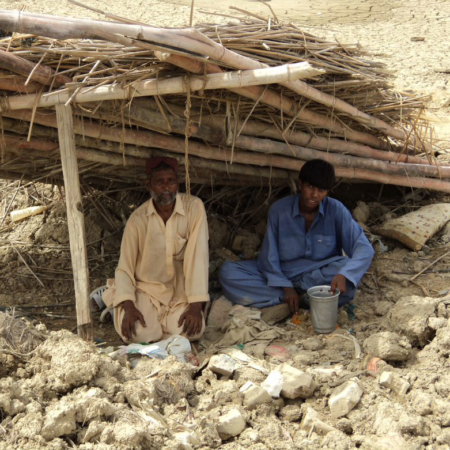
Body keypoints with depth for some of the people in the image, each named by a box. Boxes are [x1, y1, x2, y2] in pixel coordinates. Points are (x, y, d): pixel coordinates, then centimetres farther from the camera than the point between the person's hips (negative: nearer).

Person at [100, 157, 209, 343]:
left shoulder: (194, 207, -11)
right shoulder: (137, 219, -8)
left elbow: (197, 257, -16)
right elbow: (125, 267, -5)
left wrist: (195, 306, -22)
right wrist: (128, 307, -22)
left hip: (180, 292, 1)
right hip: (146, 288, 0)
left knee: (192, 330, -25)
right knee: (140, 334, -25)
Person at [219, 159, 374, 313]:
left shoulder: (335, 210, -10)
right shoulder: (279, 209, -8)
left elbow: (364, 248, -17)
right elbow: (269, 256, -7)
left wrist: (343, 275, -37)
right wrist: (285, 287, -23)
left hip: (320, 276, -1)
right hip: (283, 274, 2)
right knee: (227, 272, -20)